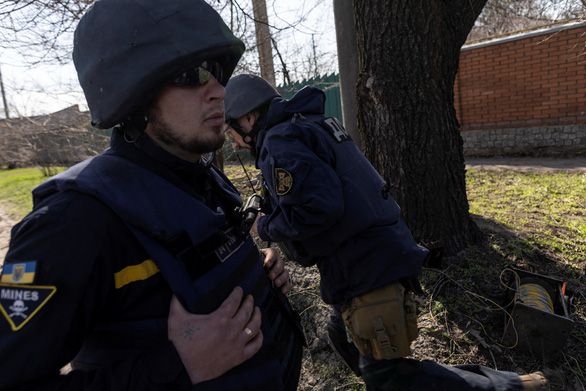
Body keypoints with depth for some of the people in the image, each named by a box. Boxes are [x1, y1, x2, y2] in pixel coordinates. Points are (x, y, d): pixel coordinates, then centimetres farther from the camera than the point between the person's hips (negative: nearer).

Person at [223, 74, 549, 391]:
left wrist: (265, 228, -10)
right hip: (381, 253, 10)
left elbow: (318, 207, -28)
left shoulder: (280, 141, -15)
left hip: (368, 270, -10)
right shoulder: (309, 126, 16)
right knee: (344, 338, 27)